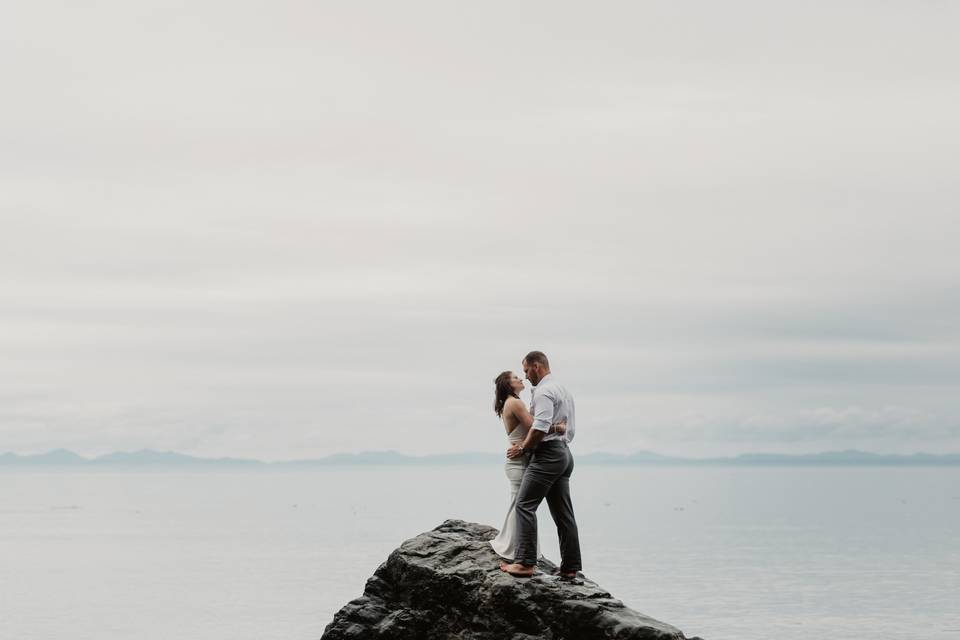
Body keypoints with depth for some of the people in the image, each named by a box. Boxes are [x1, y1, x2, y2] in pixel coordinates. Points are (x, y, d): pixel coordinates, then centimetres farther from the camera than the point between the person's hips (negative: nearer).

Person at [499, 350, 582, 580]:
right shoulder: (564, 390, 22)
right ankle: (570, 567, 7)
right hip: (564, 451, 10)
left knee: (525, 504, -12)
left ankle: (525, 563, -19)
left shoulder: (544, 391, -10)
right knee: (563, 512, 8)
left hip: (547, 453, -10)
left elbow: (540, 428, -21)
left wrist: (522, 448, -8)